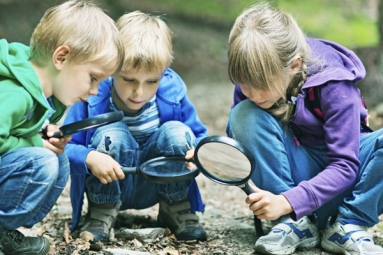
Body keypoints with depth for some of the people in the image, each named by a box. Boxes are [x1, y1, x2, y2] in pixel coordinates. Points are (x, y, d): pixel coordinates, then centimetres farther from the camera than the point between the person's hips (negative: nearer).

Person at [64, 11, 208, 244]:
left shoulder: (173, 93, -16)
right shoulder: (92, 97, -22)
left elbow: (199, 137, -5)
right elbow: (64, 147, -21)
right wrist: (90, 158, -42)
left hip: (155, 187, 2)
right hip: (108, 187, -2)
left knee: (177, 132, -23)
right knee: (110, 134, -30)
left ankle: (177, 210, -2)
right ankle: (101, 215, -9)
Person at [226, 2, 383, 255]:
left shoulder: (333, 85, -25)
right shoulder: (253, 78, -14)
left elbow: (345, 165, -26)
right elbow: (236, 136, 1)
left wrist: (288, 201, -36)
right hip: (295, 171, 3)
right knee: (244, 115, -25)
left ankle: (348, 227, -17)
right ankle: (296, 224, -20)